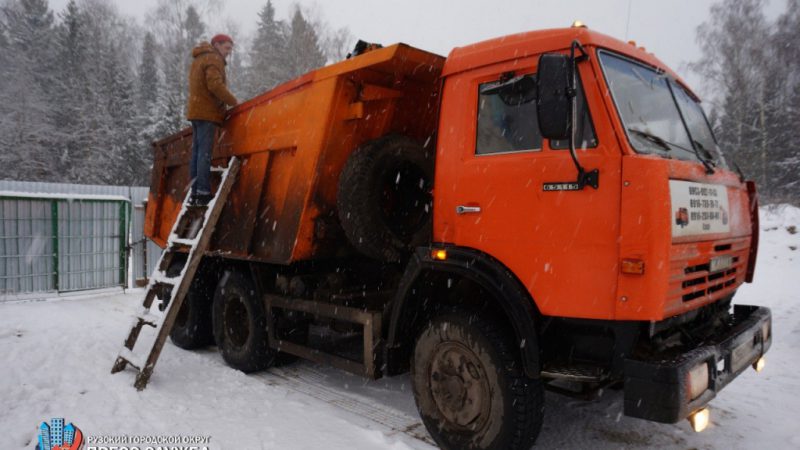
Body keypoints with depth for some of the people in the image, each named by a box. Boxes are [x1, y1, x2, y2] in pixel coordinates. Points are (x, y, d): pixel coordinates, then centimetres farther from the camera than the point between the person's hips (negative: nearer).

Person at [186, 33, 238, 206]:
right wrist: (233, 102, -12)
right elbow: (215, 85, -19)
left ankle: (195, 193, 8)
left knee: (197, 152, 7)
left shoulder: (198, 60, 25)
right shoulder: (213, 59, -6)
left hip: (196, 111, 9)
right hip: (207, 112, -9)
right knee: (205, 153, -12)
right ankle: (203, 193, -15)